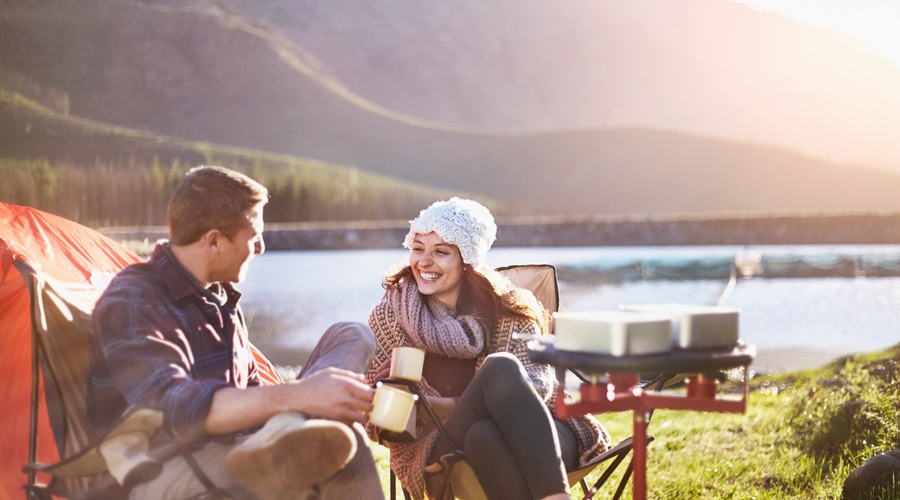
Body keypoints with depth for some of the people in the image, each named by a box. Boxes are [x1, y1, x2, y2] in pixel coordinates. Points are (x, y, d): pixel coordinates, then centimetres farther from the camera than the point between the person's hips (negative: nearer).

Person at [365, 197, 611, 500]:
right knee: (499, 368, -32)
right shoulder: (389, 317, 7)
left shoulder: (509, 308, 6)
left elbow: (536, 386, -6)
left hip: (536, 442, 1)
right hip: (448, 451, 0)